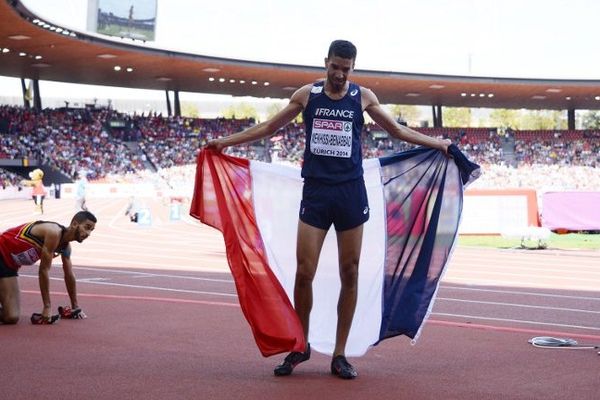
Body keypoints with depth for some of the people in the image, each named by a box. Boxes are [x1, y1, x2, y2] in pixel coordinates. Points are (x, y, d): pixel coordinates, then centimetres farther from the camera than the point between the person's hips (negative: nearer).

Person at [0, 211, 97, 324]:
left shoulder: (66, 246, 4)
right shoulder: (54, 233, -25)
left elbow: (69, 275, 16)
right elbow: (44, 270, -22)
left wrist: (75, 307, 20)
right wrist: (47, 307, -18)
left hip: (10, 262, 9)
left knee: (13, 316, 7)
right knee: (11, 317, -17)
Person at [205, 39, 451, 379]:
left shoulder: (363, 96, 5)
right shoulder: (307, 94, 6)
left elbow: (397, 129, 16)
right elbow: (270, 127, 14)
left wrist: (437, 144, 12)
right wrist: (227, 141, 11)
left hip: (351, 193, 0)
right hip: (315, 192, 0)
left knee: (350, 274, 2)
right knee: (304, 273, -5)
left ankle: (340, 354, 13)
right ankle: (300, 346, 15)